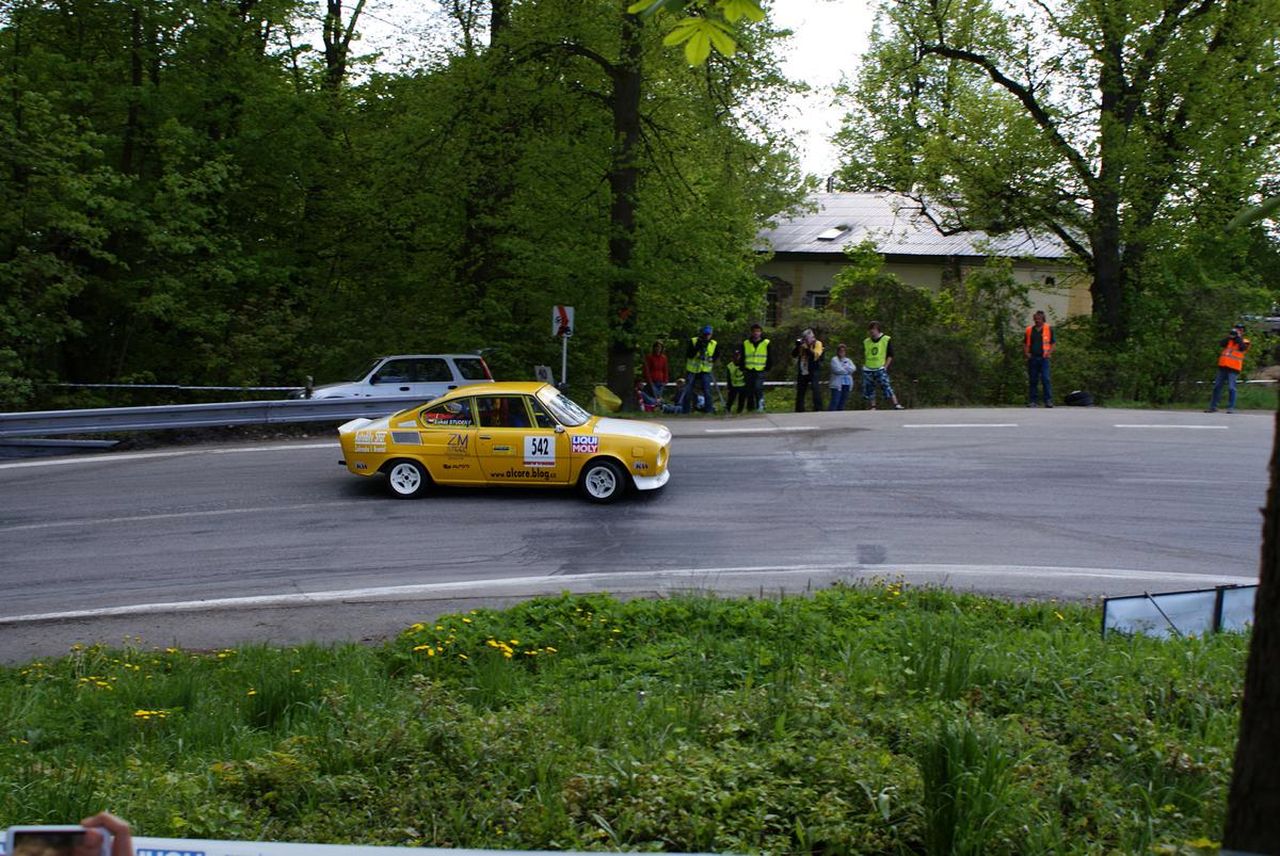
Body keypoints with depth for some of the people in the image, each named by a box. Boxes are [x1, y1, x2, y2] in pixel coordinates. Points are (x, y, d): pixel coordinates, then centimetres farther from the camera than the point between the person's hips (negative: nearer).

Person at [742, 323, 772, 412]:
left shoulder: (766, 343, 3)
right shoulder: (745, 343, 10)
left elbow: (770, 358, 6)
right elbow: (742, 358, 15)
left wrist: (767, 369, -1)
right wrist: (743, 369, 6)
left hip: (760, 371, -3)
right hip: (749, 371, 3)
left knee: (758, 389, -20)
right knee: (749, 391, 5)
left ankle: (760, 406, -16)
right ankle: (750, 408, 13)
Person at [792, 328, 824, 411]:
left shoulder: (817, 344, -3)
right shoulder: (801, 345, 10)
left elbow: (815, 356, -17)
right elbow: (794, 354, 2)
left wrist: (807, 348, -25)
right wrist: (797, 346, -14)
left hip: (812, 372, -5)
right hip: (802, 372, 5)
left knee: (816, 391, -13)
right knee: (800, 392, 9)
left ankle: (818, 410, -12)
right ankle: (799, 411, 17)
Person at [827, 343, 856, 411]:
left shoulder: (848, 360, 17)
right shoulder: (834, 359, -1)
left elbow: (853, 368, 0)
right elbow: (838, 370, -15)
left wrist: (844, 367, -10)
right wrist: (847, 370, -2)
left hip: (847, 384, 6)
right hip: (837, 385, -6)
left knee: (842, 403, 8)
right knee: (835, 402, -12)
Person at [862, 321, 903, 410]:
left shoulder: (886, 340, 1)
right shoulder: (866, 342, 13)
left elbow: (890, 356, 0)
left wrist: (885, 367, -9)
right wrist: (864, 366, 6)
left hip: (880, 369, -5)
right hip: (868, 370, 5)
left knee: (886, 387, -18)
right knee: (868, 391, 3)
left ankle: (896, 405, -19)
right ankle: (872, 408, 13)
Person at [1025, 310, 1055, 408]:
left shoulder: (1049, 329, 5)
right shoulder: (1029, 330, 11)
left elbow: (1052, 344, 7)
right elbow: (1025, 344, 16)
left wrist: (1048, 353, -10)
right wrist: (1026, 353, -2)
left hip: (1043, 358, -3)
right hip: (1032, 358, 3)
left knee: (1046, 379, -11)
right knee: (1032, 380, 6)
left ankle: (1048, 400, -10)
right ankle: (1032, 401, 10)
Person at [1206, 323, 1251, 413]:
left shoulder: (1244, 342, 7)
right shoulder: (1229, 340, 17)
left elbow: (1242, 348, -14)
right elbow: (1221, 344, -1)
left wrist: (1238, 337, -9)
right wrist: (1229, 336, -9)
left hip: (1233, 368, -4)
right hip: (1223, 367, 4)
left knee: (1231, 388, -12)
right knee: (1217, 387, 6)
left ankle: (1231, 408, -8)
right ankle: (1213, 406, 13)